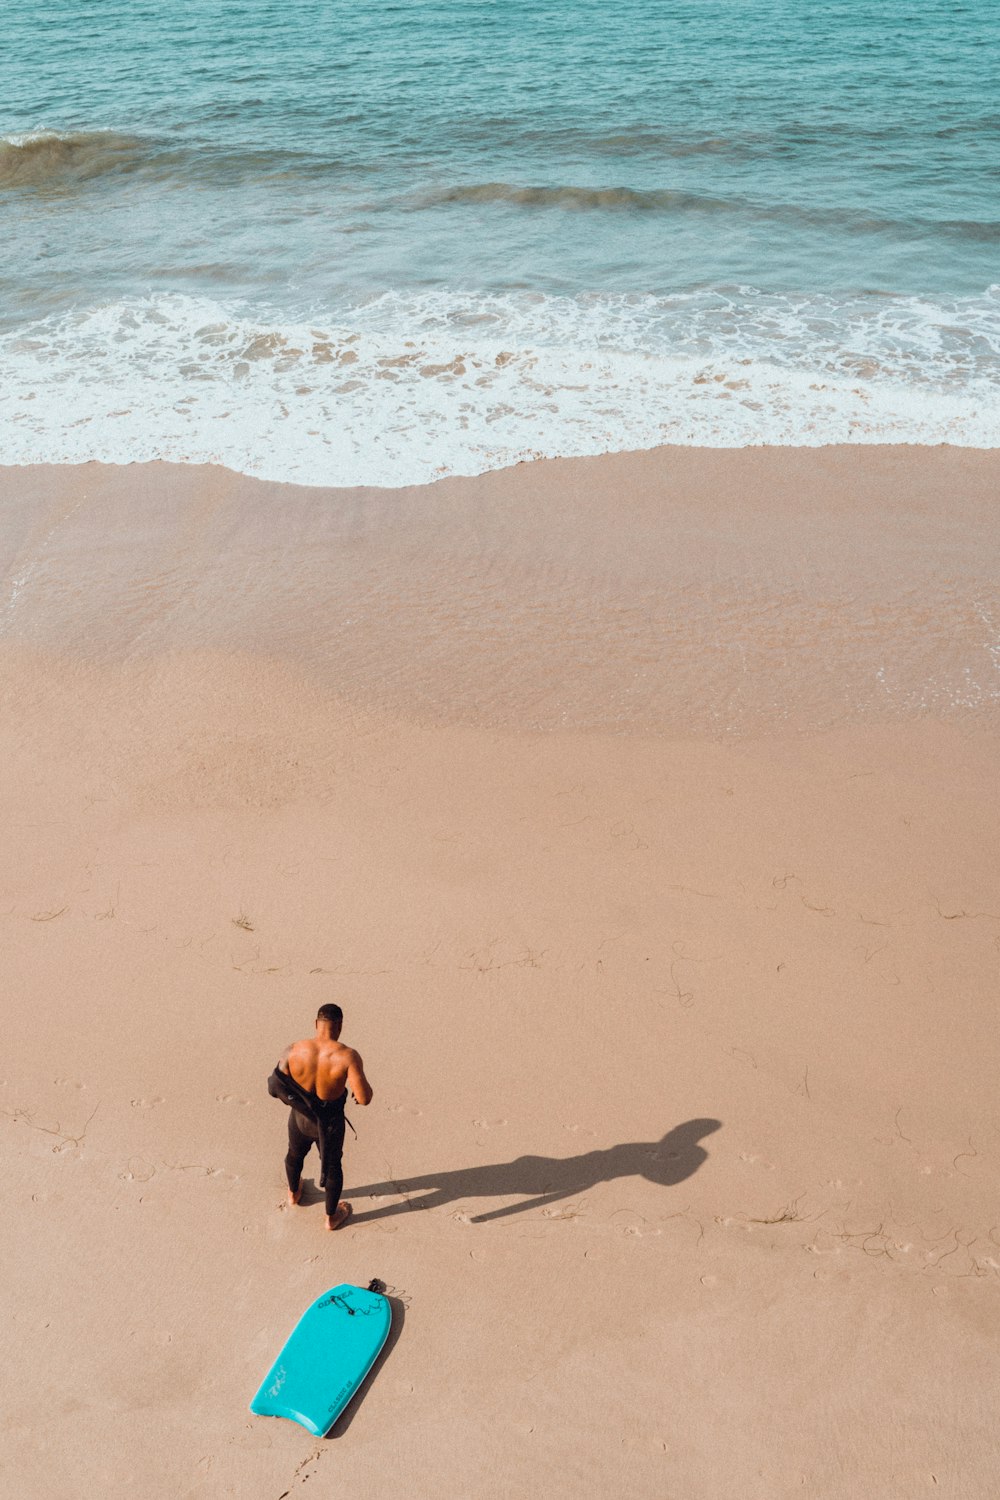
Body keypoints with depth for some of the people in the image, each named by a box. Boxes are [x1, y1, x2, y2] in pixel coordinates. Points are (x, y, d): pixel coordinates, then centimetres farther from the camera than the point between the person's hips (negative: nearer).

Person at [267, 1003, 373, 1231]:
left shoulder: (294, 1050, -23)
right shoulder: (347, 1056, -31)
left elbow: (275, 1087, -11)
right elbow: (364, 1099, -30)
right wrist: (362, 1083, -7)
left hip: (300, 1118, 2)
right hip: (330, 1124, -2)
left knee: (295, 1154, 34)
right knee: (332, 1166, 26)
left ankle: (293, 1193, 63)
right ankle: (331, 1217, 47)